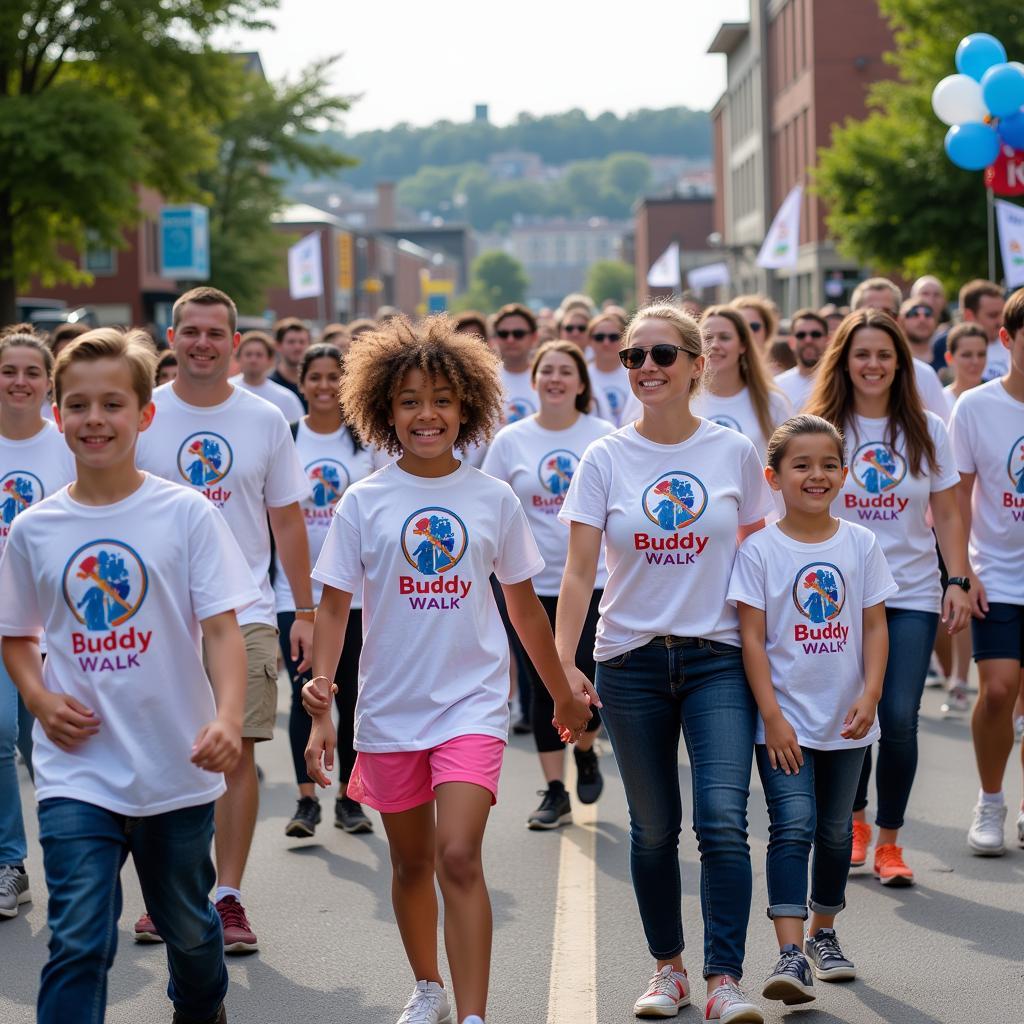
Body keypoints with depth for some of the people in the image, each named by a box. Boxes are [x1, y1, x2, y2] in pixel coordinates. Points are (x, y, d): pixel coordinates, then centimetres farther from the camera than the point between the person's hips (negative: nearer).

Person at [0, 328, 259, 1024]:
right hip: (76, 769, 0)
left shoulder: (186, 514, -6)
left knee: (189, 926, 19)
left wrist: (228, 717, -26)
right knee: (78, 940, -11)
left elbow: (221, 627, -10)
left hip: (177, 766, 0)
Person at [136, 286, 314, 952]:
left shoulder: (265, 420, 4)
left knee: (238, 753, -2)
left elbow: (287, 520, 9)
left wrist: (306, 610, 6)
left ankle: (228, 897, 6)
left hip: (244, 616, 0)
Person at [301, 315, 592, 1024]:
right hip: (389, 708, 2)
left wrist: (564, 693, 19)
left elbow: (524, 605, 11)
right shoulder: (364, 502, -2)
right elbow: (335, 607, -1)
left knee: (459, 857, -17)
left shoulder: (494, 500, 0)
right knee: (412, 862, 16)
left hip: (473, 703, -1)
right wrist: (321, 707, -9)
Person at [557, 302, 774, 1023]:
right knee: (654, 829, 9)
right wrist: (561, 661, -15)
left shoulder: (735, 452, 1)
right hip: (632, 663, 1)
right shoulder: (605, 460, 0)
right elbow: (580, 570, -4)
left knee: (723, 820, -14)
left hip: (718, 660, -1)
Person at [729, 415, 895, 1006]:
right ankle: (792, 954, -19)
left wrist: (870, 695, -8)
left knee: (836, 830, 14)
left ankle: (824, 933, 32)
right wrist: (772, 717, -13)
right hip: (786, 721, -4)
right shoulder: (759, 550, -7)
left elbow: (875, 626, 4)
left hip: (847, 721, 4)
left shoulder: (860, 544, 3)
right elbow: (753, 639, -8)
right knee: (793, 824, -14)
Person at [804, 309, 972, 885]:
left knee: (900, 719, -8)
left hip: (912, 595, 0)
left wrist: (958, 582, -2)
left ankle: (890, 842, 8)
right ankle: (854, 819, 28)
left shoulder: (928, 431, 5)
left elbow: (948, 515, 8)